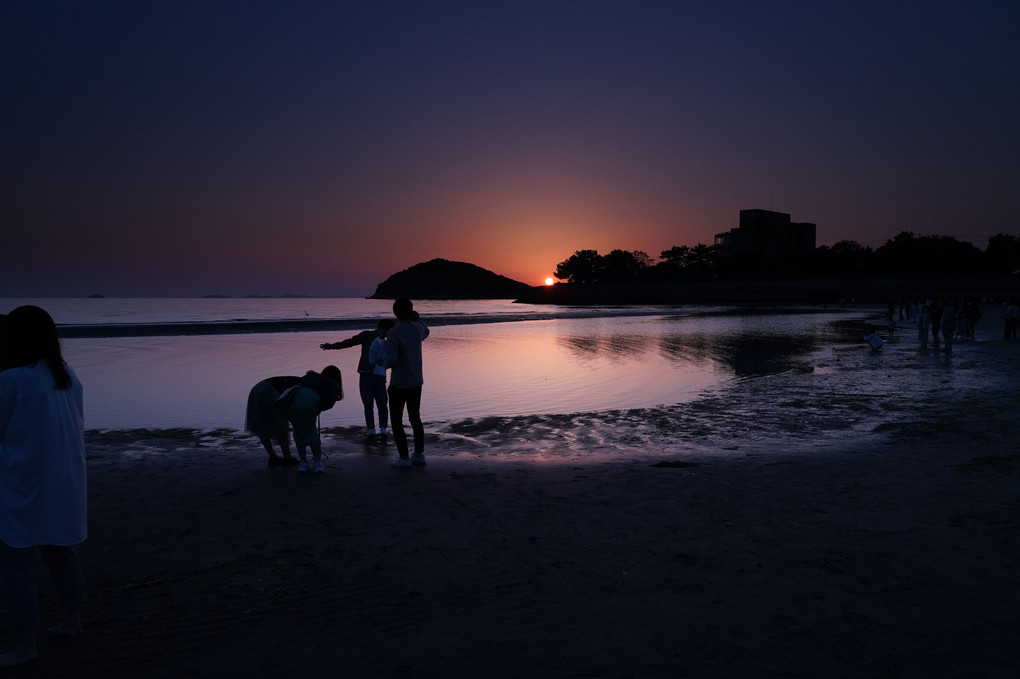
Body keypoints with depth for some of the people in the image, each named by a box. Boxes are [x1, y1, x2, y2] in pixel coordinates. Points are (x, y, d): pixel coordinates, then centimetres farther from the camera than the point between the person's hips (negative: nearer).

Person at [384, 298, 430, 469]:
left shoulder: (394, 333, -20)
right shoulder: (418, 329, 0)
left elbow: (391, 361, -23)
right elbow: (425, 333, 27)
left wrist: (384, 363, -2)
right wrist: (417, 319, 37)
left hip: (399, 384, -6)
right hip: (416, 382, 6)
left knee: (396, 421, 5)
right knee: (415, 418, 18)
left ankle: (404, 459, 3)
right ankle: (419, 454, 20)